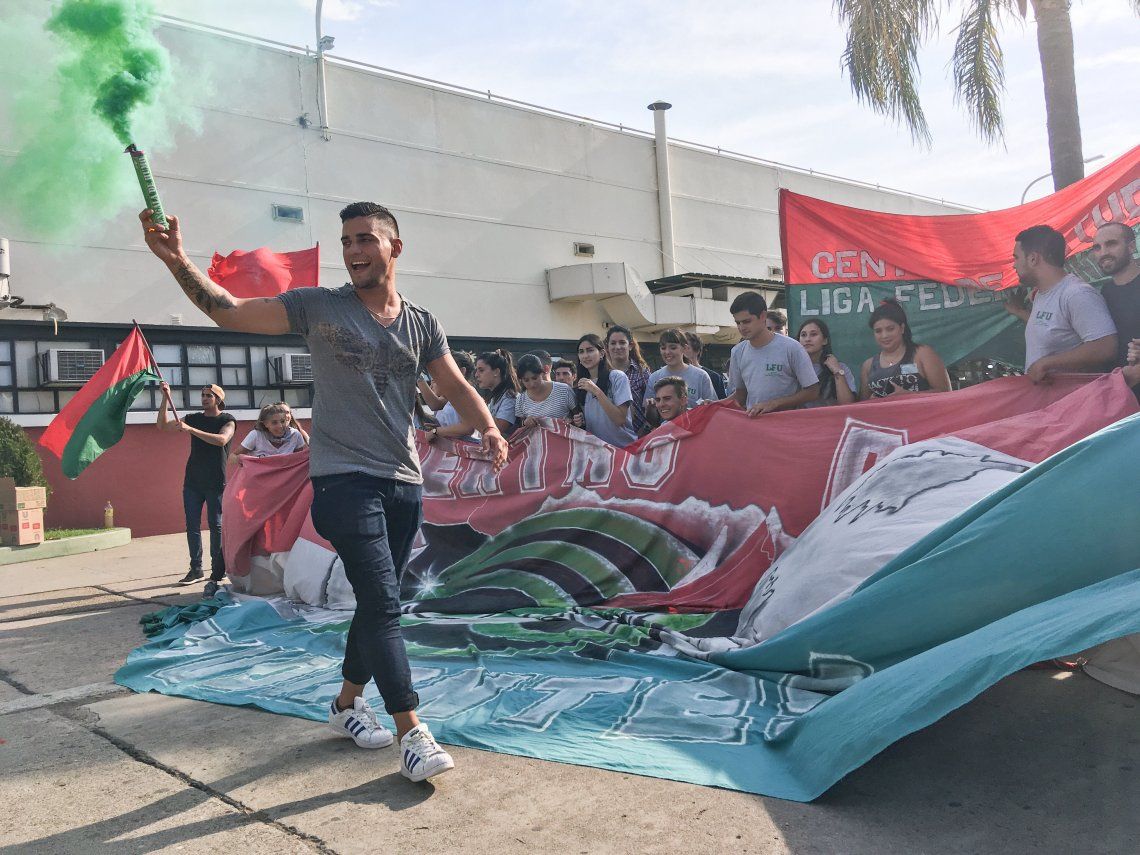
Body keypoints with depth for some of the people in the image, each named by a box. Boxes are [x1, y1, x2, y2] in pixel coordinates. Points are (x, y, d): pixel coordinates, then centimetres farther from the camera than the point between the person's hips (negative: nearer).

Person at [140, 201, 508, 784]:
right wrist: (178, 261, -18)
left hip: (404, 482, 5)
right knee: (383, 604, -12)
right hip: (344, 479, -4)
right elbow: (230, 312, -3)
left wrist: (488, 429, -12)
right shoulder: (318, 307, 1)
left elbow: (458, 388, 8)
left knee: (377, 603, 14)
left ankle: (347, 703, 35)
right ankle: (413, 735, -4)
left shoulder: (422, 325, 10)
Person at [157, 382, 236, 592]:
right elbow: (163, 426, 8)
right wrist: (166, 398, -2)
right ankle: (195, 569, 13)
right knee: (192, 526, 5)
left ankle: (217, 573, -1)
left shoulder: (227, 420, 0)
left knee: (216, 526, -4)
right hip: (192, 481, 5)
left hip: (215, 482, -5)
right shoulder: (193, 418, 13)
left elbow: (221, 440, -20)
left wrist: (190, 429, -24)